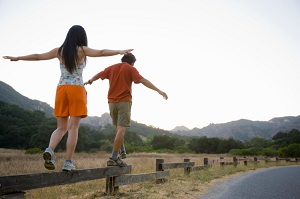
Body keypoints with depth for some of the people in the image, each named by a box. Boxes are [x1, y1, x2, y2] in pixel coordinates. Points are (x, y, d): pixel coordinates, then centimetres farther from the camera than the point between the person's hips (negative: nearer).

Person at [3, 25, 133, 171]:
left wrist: (17, 58, 32)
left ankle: (49, 150, -13)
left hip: (61, 89, 4)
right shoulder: (82, 50, 0)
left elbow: (37, 56, 19)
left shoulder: (59, 50, 11)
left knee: (61, 128, 12)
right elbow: (101, 52, -16)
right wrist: (119, 52, -24)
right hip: (77, 89, -4)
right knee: (73, 128, -1)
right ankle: (68, 162, -2)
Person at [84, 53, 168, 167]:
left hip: (112, 102, 6)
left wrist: (89, 81, 46)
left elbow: (98, 75, 26)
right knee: (121, 129, -8)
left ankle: (122, 151, 23)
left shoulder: (112, 68, 14)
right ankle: (114, 158, -13)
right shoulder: (131, 69, 0)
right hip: (124, 101, -5)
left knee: (118, 128, 22)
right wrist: (158, 90, -13)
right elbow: (143, 81, -11)